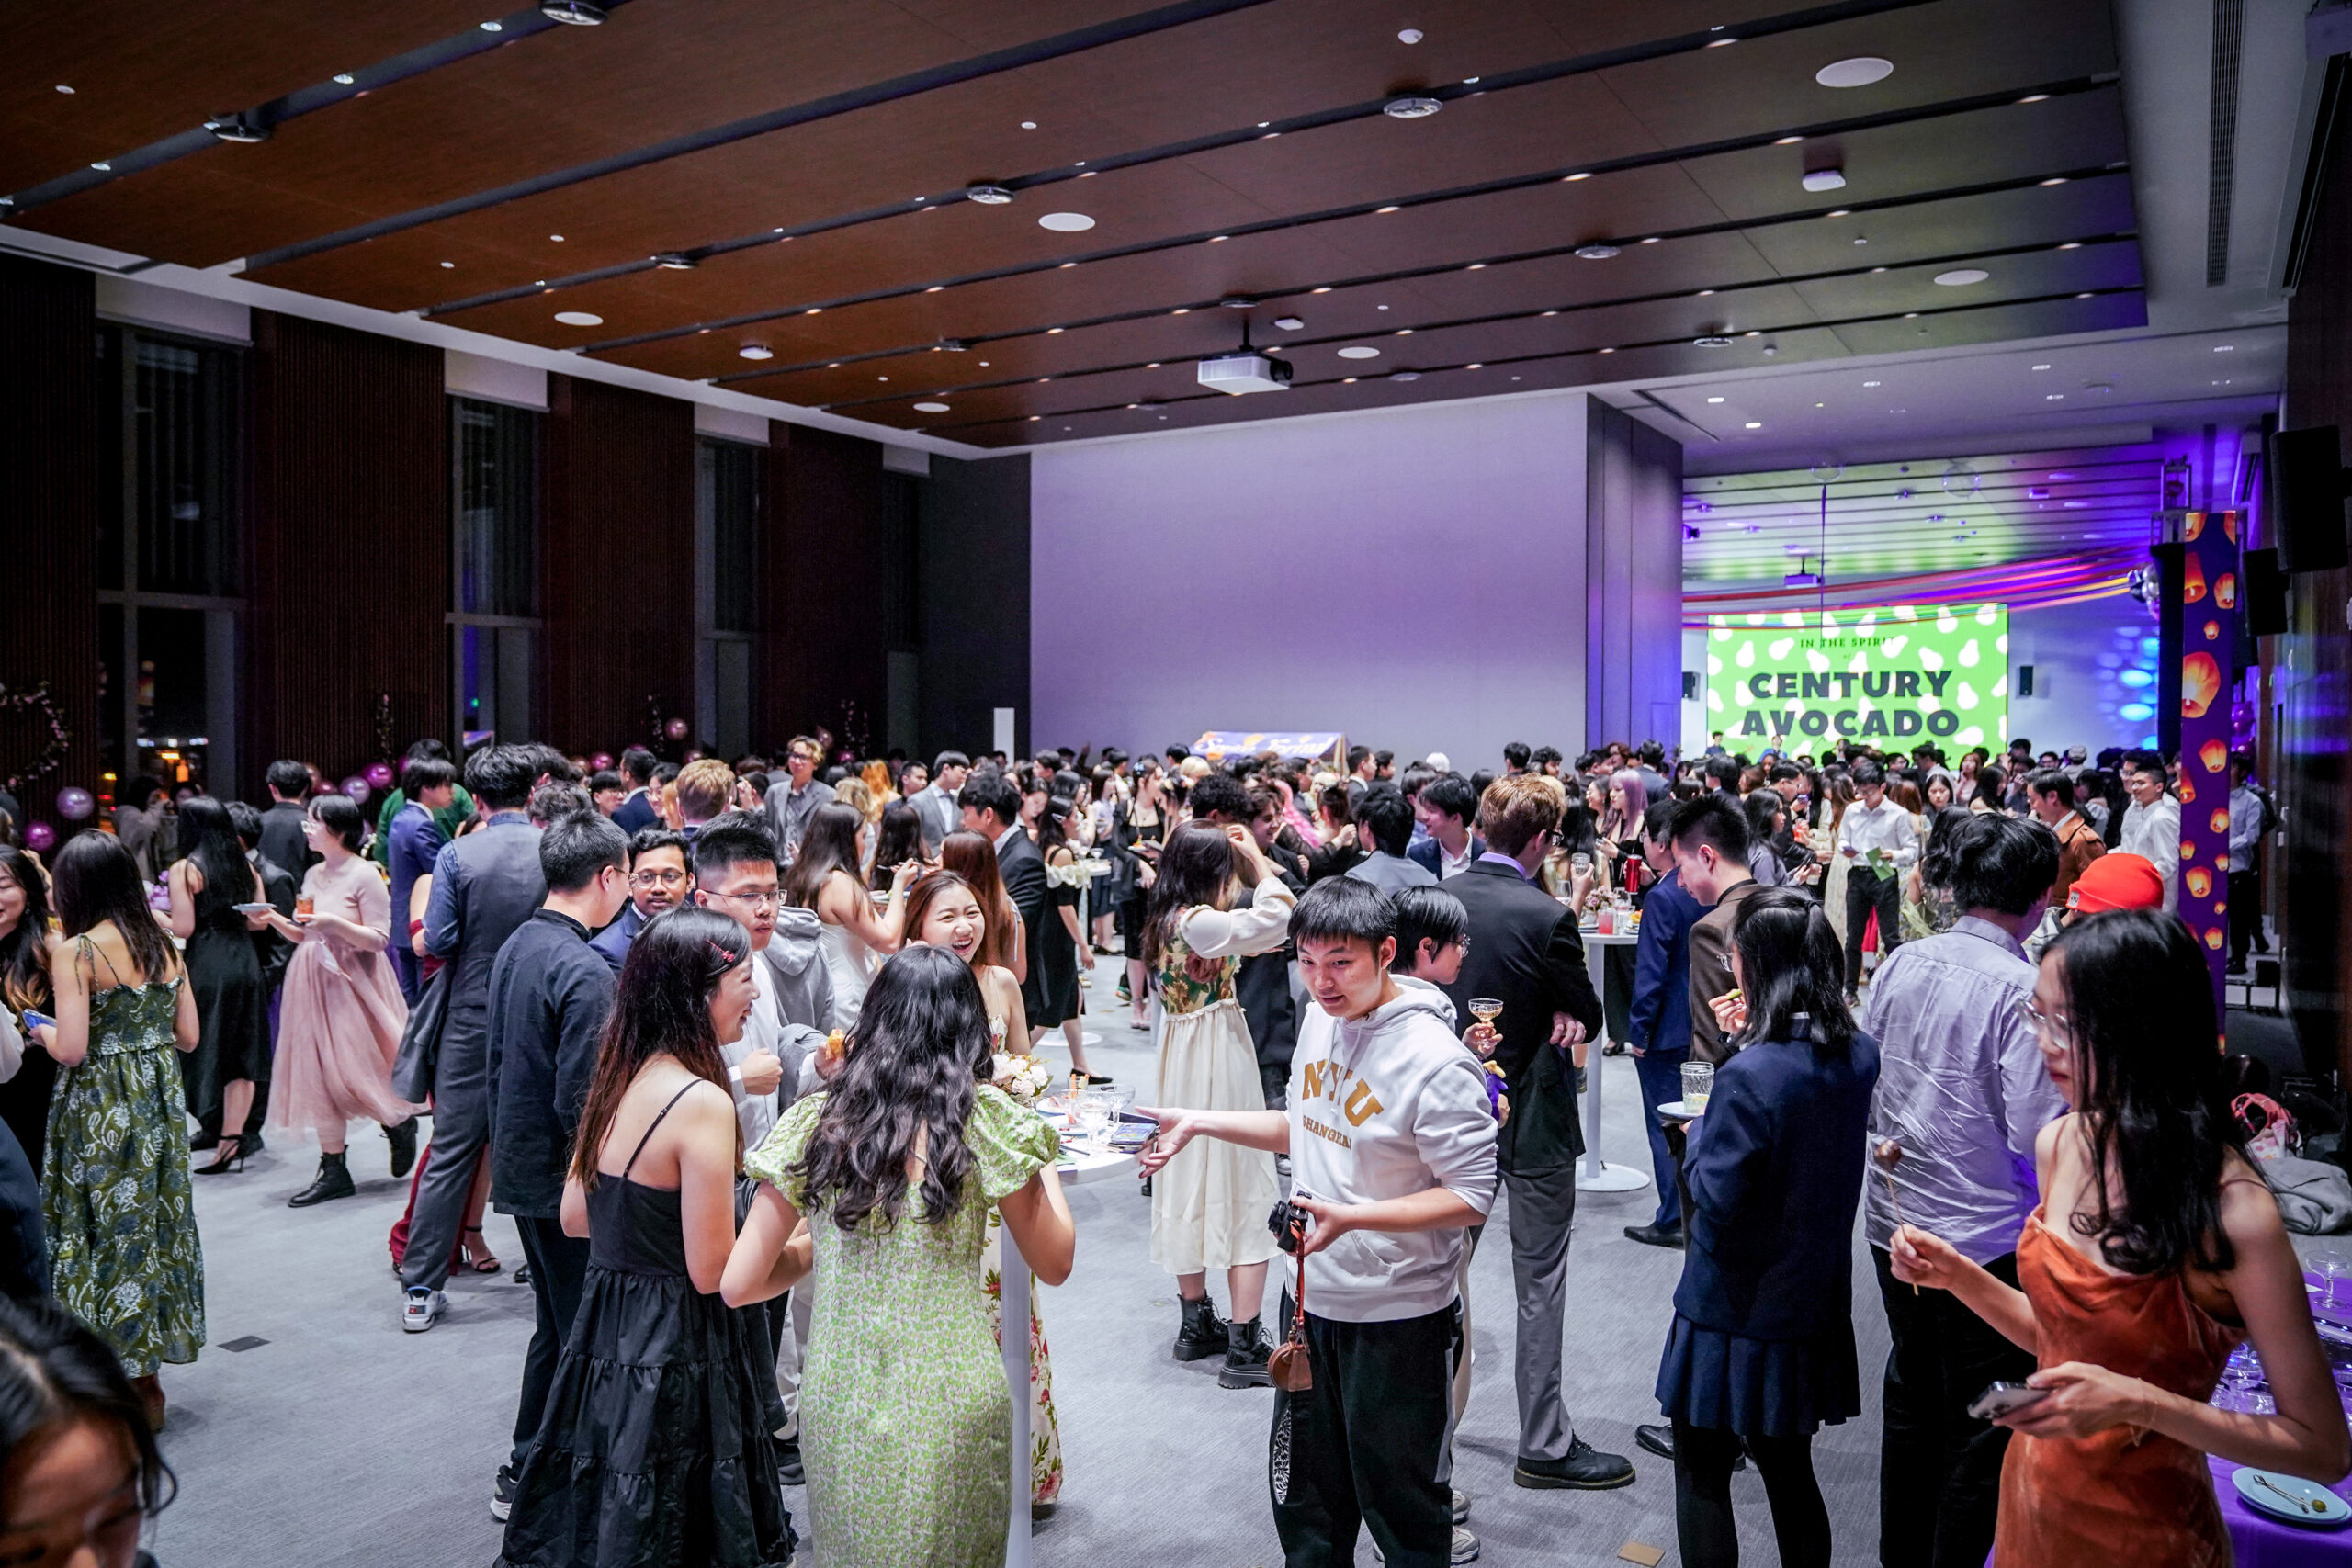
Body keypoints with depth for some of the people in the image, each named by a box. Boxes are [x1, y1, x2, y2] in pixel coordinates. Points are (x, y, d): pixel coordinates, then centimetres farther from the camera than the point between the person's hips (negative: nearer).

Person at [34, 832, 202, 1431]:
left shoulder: (76, 951, -13)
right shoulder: (164, 945, 4)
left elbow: (72, 1048, -18)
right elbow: (188, 1036, 5)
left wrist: (43, 1032, 2)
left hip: (100, 1111, -6)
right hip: (160, 1098, 6)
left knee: (106, 1231, 6)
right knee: (154, 1225, 14)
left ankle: (123, 1391, 15)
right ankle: (146, 1382, 25)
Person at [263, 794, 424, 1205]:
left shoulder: (364, 875, -10)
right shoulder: (312, 875, 11)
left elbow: (379, 938, -13)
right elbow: (304, 935, 18)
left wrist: (335, 922, -24)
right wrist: (275, 920, 1)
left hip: (352, 982, -7)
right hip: (315, 981, 7)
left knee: (352, 1070, -8)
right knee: (318, 1072, 6)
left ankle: (400, 1124, 21)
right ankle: (333, 1170, 12)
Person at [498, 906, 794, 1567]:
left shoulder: (617, 1077, 0)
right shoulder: (702, 1102, -24)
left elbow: (575, 1218, 11)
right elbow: (712, 1272, -21)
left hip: (603, 1334, 8)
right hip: (674, 1354, -8)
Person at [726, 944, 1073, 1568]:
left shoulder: (813, 1121, -4)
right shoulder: (985, 1119, -11)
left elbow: (738, 1285, -1)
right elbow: (1055, 1264, -1)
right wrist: (1042, 1157, 11)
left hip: (835, 1408, 3)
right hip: (948, 1412, -2)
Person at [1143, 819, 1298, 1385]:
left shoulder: (1165, 920, 6)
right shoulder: (1199, 923, -21)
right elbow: (1280, 919, -23)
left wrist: (1250, 861, 9)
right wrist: (1257, 859, -11)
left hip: (1182, 1063, 9)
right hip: (1218, 1064, -9)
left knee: (1191, 1182, 17)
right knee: (1243, 1189, -1)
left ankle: (1197, 1324, 29)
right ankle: (1244, 1347, 3)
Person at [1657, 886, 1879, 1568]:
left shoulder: (1748, 1076, -26)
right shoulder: (1859, 1056, -3)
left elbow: (1715, 1198, -22)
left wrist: (1696, 1135, -5)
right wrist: (1750, 1040, 4)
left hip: (1734, 1310, -7)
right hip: (1812, 1303, 7)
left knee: (1701, 1478, 10)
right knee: (1790, 1472, 22)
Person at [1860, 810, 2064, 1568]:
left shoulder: (1903, 963, -1)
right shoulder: (2024, 990, -20)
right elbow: (2040, 1135, -20)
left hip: (1894, 1224, 7)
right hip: (1986, 1242, -6)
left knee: (1911, 1407, 22)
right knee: (1982, 1438, 10)